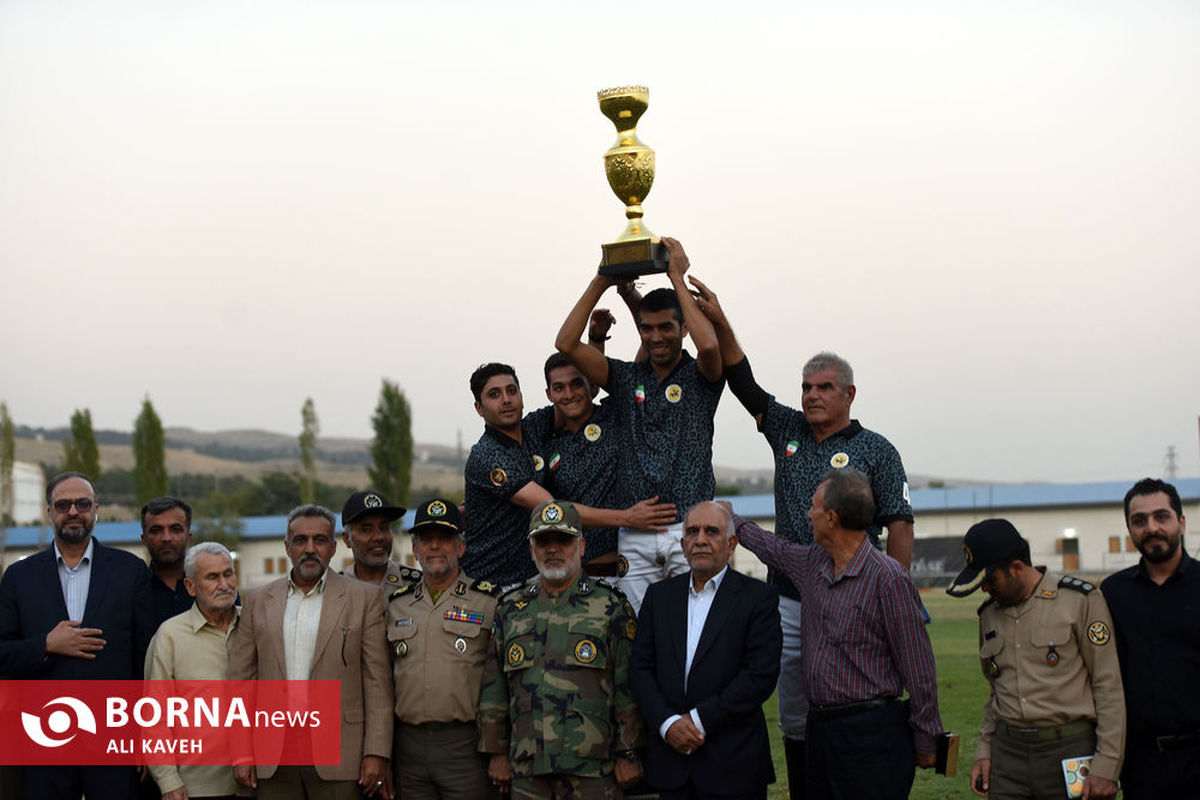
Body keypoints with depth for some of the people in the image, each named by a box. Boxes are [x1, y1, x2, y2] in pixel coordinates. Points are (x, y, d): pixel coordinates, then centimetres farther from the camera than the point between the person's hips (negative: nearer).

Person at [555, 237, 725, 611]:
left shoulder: (700, 377, 5)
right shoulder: (627, 377, 13)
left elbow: (708, 345, -19)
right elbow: (567, 344, 3)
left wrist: (678, 278, -12)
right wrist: (600, 283, -1)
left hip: (689, 528, -3)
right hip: (634, 535, 3)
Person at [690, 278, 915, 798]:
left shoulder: (876, 451, 0)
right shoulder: (787, 431, 12)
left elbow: (899, 525, -2)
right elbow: (743, 381, 6)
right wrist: (719, 321, -8)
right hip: (788, 600, 4)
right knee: (794, 718, 9)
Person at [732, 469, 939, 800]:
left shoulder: (888, 577, -12)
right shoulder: (812, 564, 10)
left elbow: (918, 667, -10)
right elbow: (774, 548, 35)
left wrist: (925, 743, -7)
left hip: (870, 733, -7)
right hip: (819, 729, 7)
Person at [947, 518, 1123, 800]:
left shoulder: (1081, 601, -5)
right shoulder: (989, 614, 14)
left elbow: (1109, 686, -6)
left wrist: (1106, 766, -11)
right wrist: (983, 751, 12)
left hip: (1069, 752, -5)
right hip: (1008, 753, 5)